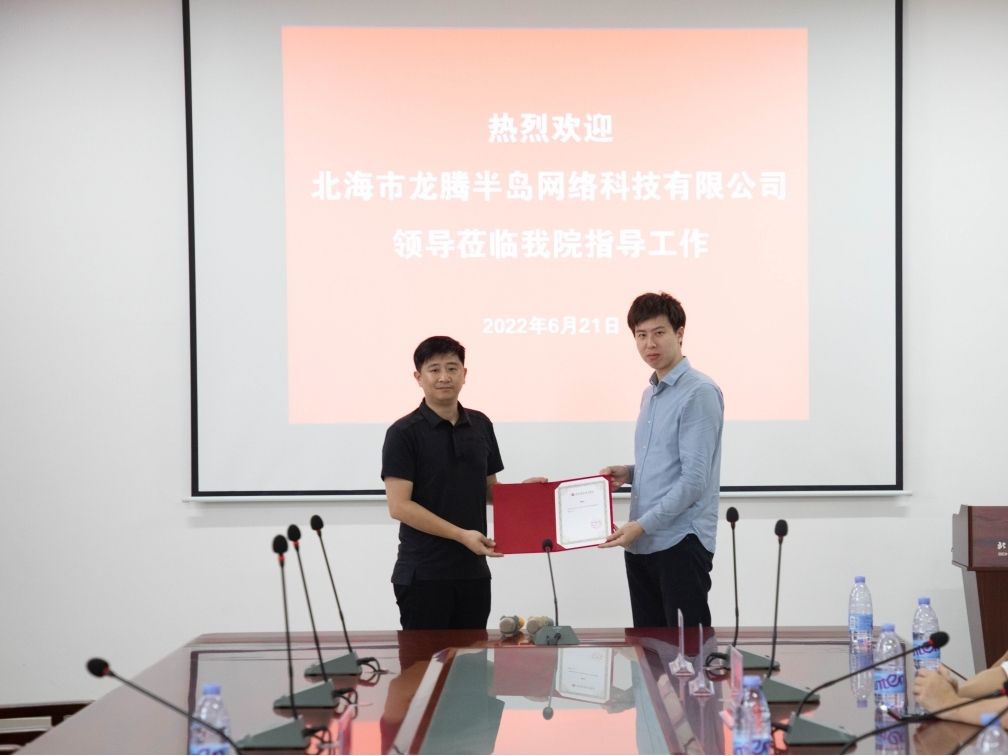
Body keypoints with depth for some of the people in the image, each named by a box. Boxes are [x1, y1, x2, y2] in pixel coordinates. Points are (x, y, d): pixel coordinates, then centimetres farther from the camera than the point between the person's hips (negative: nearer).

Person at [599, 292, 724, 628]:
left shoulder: (699, 392, -12)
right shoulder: (649, 394, 15)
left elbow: (694, 478, -18)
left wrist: (642, 525, -20)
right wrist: (627, 472, 5)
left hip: (681, 542, -8)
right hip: (641, 543, 8)